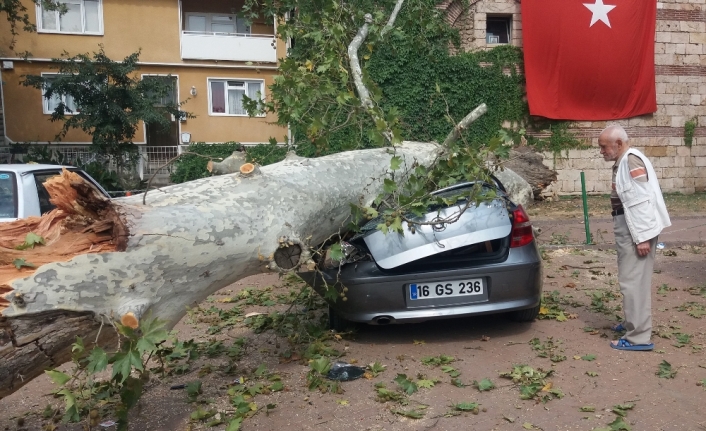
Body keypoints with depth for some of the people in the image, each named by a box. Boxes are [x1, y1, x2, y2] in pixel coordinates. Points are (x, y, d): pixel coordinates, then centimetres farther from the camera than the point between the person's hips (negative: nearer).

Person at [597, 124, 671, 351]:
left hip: (636, 231, -10)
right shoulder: (623, 162, 13)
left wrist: (642, 237, -24)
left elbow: (641, 201, -23)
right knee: (632, 279, 20)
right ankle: (634, 322, 34)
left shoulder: (632, 160, -18)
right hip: (628, 229, 10)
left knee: (633, 281, -7)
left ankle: (639, 337, -2)